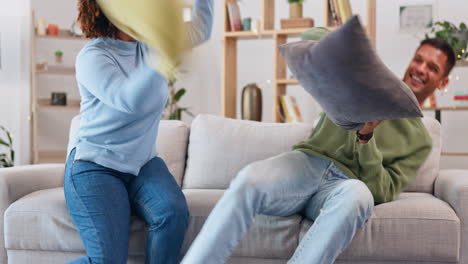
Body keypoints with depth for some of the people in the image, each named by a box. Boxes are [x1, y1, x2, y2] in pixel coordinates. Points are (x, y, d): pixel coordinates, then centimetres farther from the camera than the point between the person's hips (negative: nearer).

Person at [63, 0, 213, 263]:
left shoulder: (151, 42, 4)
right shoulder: (93, 56, -15)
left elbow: (200, 31, 17)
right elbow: (130, 101, -32)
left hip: (143, 163, 5)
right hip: (95, 166, -5)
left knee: (173, 212, -28)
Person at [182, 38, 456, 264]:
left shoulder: (420, 140, 19)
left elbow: (383, 192, 3)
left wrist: (366, 137, -12)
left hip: (343, 184, 0)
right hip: (306, 161, 1)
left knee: (358, 194, -39)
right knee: (250, 179, -34)